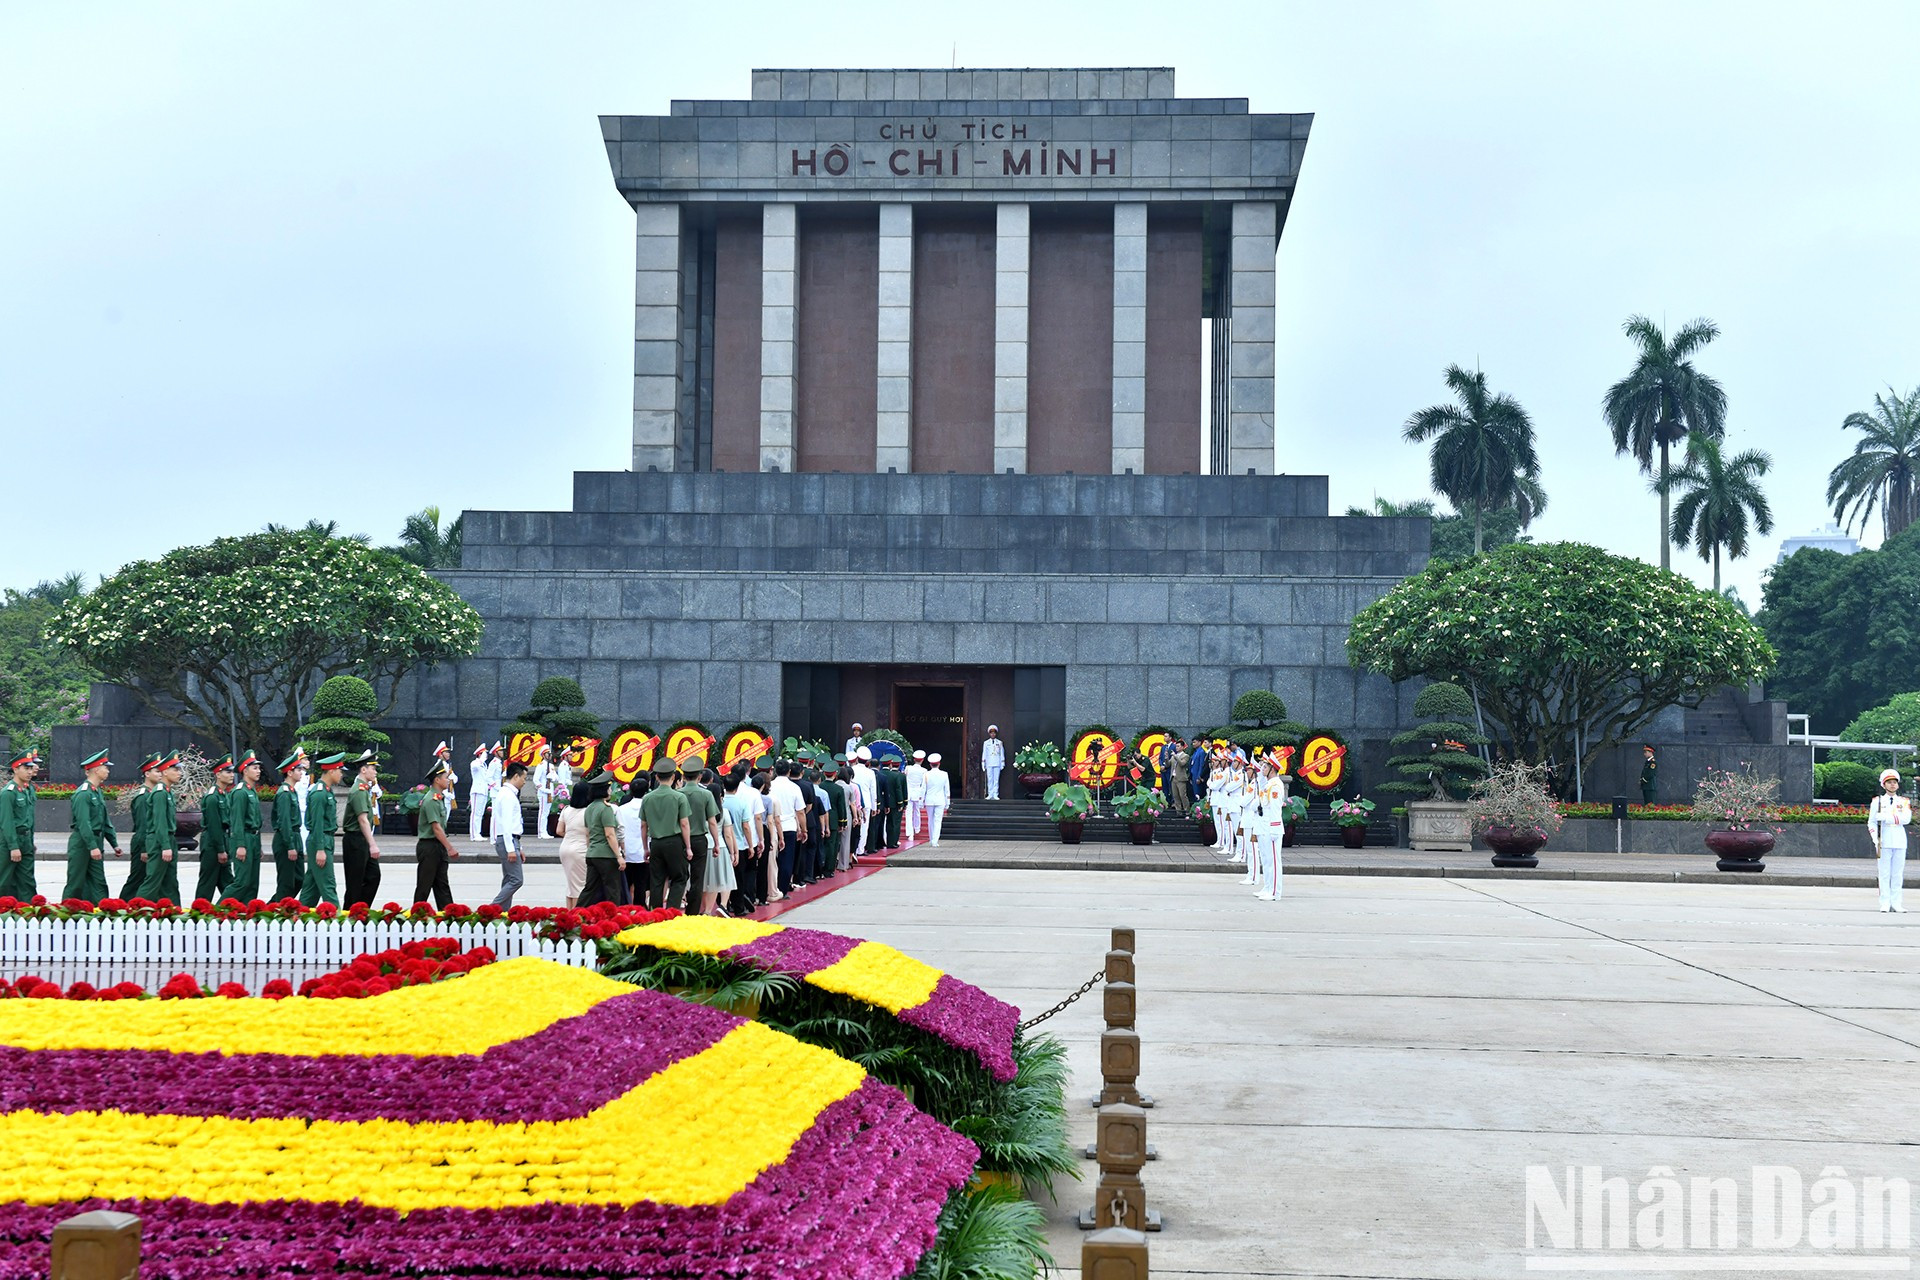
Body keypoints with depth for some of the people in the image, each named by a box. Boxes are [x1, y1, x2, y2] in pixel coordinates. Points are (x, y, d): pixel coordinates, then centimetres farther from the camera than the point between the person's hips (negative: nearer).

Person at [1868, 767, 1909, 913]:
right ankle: (1885, 903, 0)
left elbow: (1906, 819, -8)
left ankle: (1896, 903, 7)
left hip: (1900, 840, 2)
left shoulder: (1904, 802, 10)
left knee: (1898, 874, 2)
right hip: (1884, 841, -2)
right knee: (1884, 873, -3)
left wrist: (1886, 817, -17)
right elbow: (1871, 822, 4)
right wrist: (1876, 840, -10)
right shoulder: (1877, 801, 8)